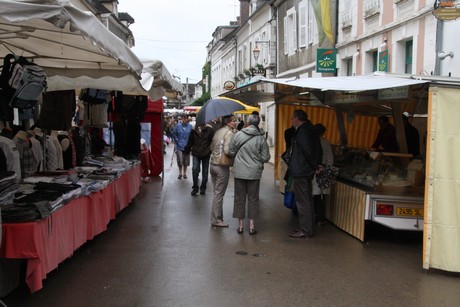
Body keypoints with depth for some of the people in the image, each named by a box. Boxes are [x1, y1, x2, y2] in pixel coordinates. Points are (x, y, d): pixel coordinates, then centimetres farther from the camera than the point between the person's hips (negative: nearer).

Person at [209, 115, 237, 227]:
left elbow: (212, 147, 16)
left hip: (213, 165, 8)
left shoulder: (217, 132, 12)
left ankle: (217, 217, 24)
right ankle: (216, 220, 6)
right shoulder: (229, 133, -13)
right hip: (222, 167, -8)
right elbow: (227, 150, -23)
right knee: (219, 194, -1)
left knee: (216, 192, 15)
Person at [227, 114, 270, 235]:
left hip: (239, 172, 1)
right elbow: (265, 158, -6)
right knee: (253, 199, 10)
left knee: (239, 198, 11)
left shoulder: (238, 135, -6)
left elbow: (230, 152, 0)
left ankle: (240, 225, 17)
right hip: (254, 173, 0)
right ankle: (251, 226, 13)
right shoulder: (261, 139, -7)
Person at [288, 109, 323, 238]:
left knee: (302, 201, -4)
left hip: (300, 172, -10)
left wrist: (315, 166, -12)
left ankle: (305, 230, 1)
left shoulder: (301, 131, -15)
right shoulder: (310, 130, 15)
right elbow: (319, 149, 17)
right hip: (308, 172, 10)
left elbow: (307, 150, -22)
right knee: (308, 200, 15)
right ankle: (309, 229, 23)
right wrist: (317, 165, 12)